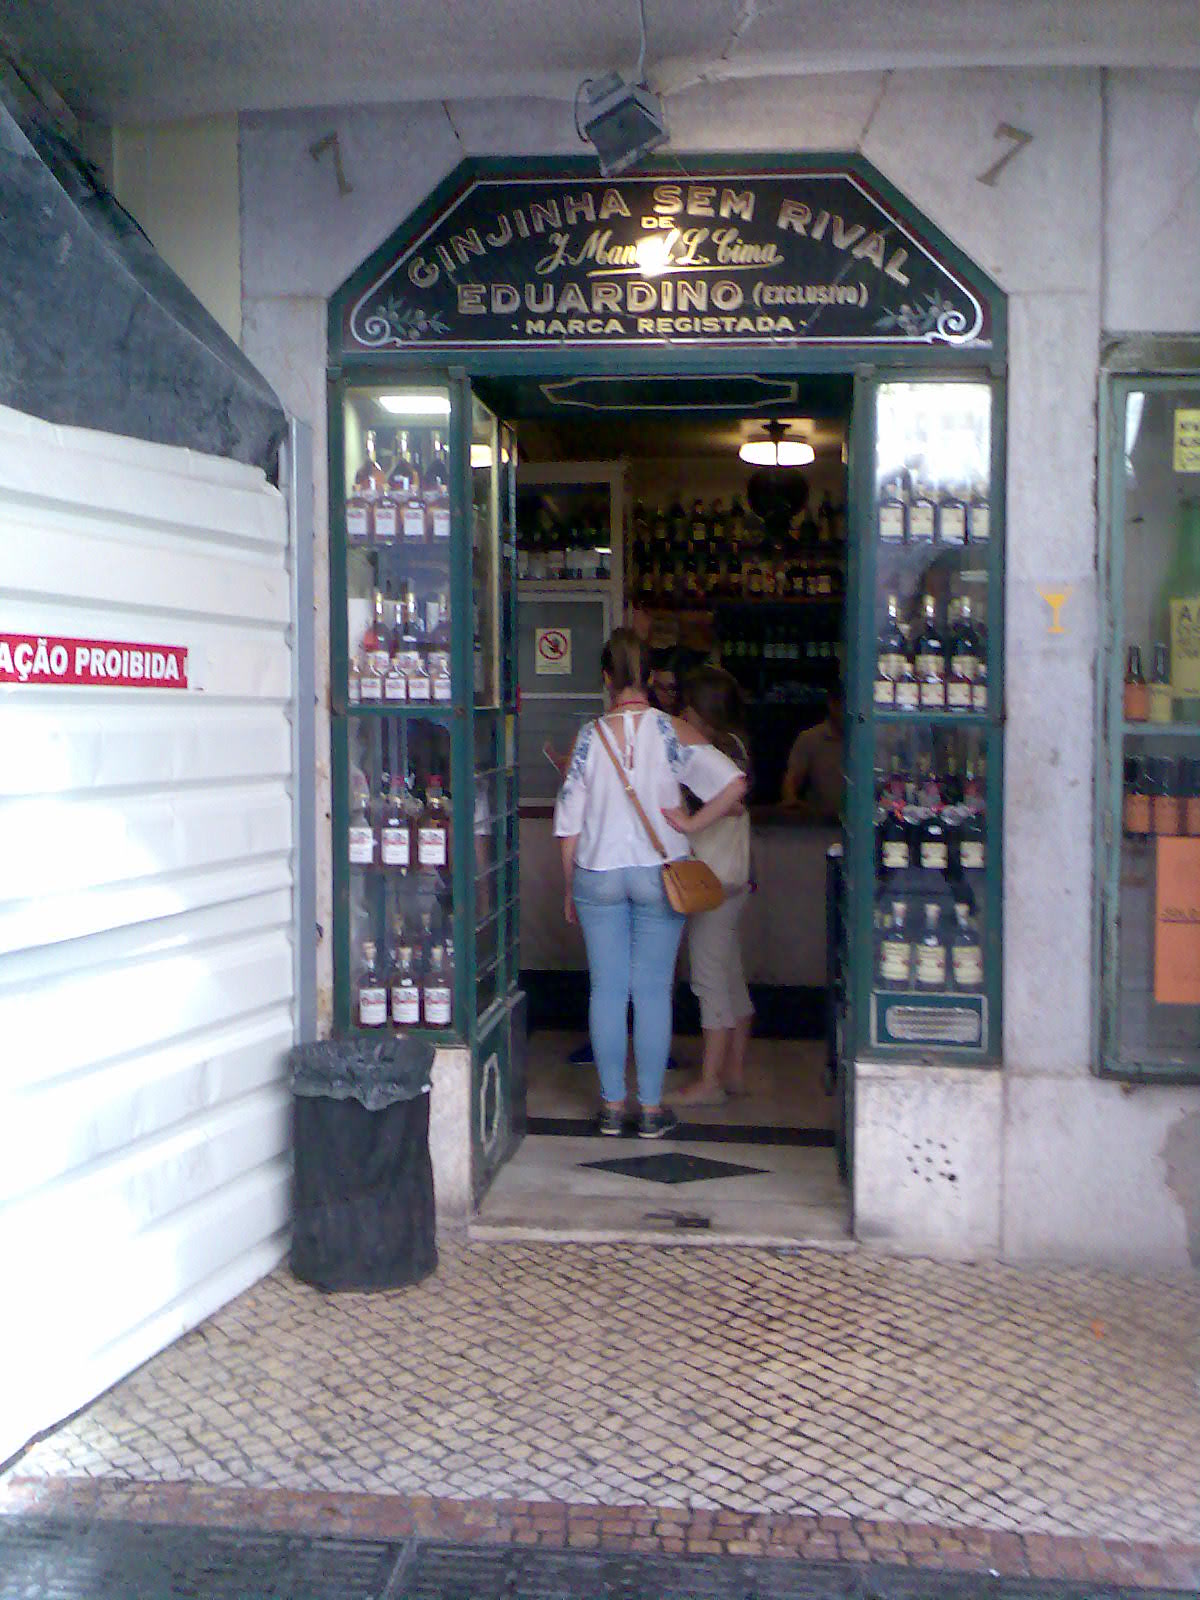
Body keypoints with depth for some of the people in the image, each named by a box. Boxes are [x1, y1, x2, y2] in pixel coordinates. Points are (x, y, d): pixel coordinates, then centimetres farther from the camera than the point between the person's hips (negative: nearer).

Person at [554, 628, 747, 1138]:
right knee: (653, 989, 6)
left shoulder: (589, 736, -3)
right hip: (659, 873, -1)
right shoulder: (673, 732, -5)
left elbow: (569, 823, -1)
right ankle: (652, 1108, 11)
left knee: (607, 989, 9)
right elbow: (733, 783, -16)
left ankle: (612, 1105, 16)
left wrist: (569, 888, 10)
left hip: (598, 875, 1)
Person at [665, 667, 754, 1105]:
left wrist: (693, 822, -43)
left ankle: (710, 1081, 0)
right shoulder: (729, 745, 14)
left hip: (713, 882, -10)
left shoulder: (722, 748, -15)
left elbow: (734, 800, -30)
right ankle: (735, 1071, 21)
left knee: (711, 979, -5)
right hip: (728, 879, 10)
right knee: (730, 978, 13)